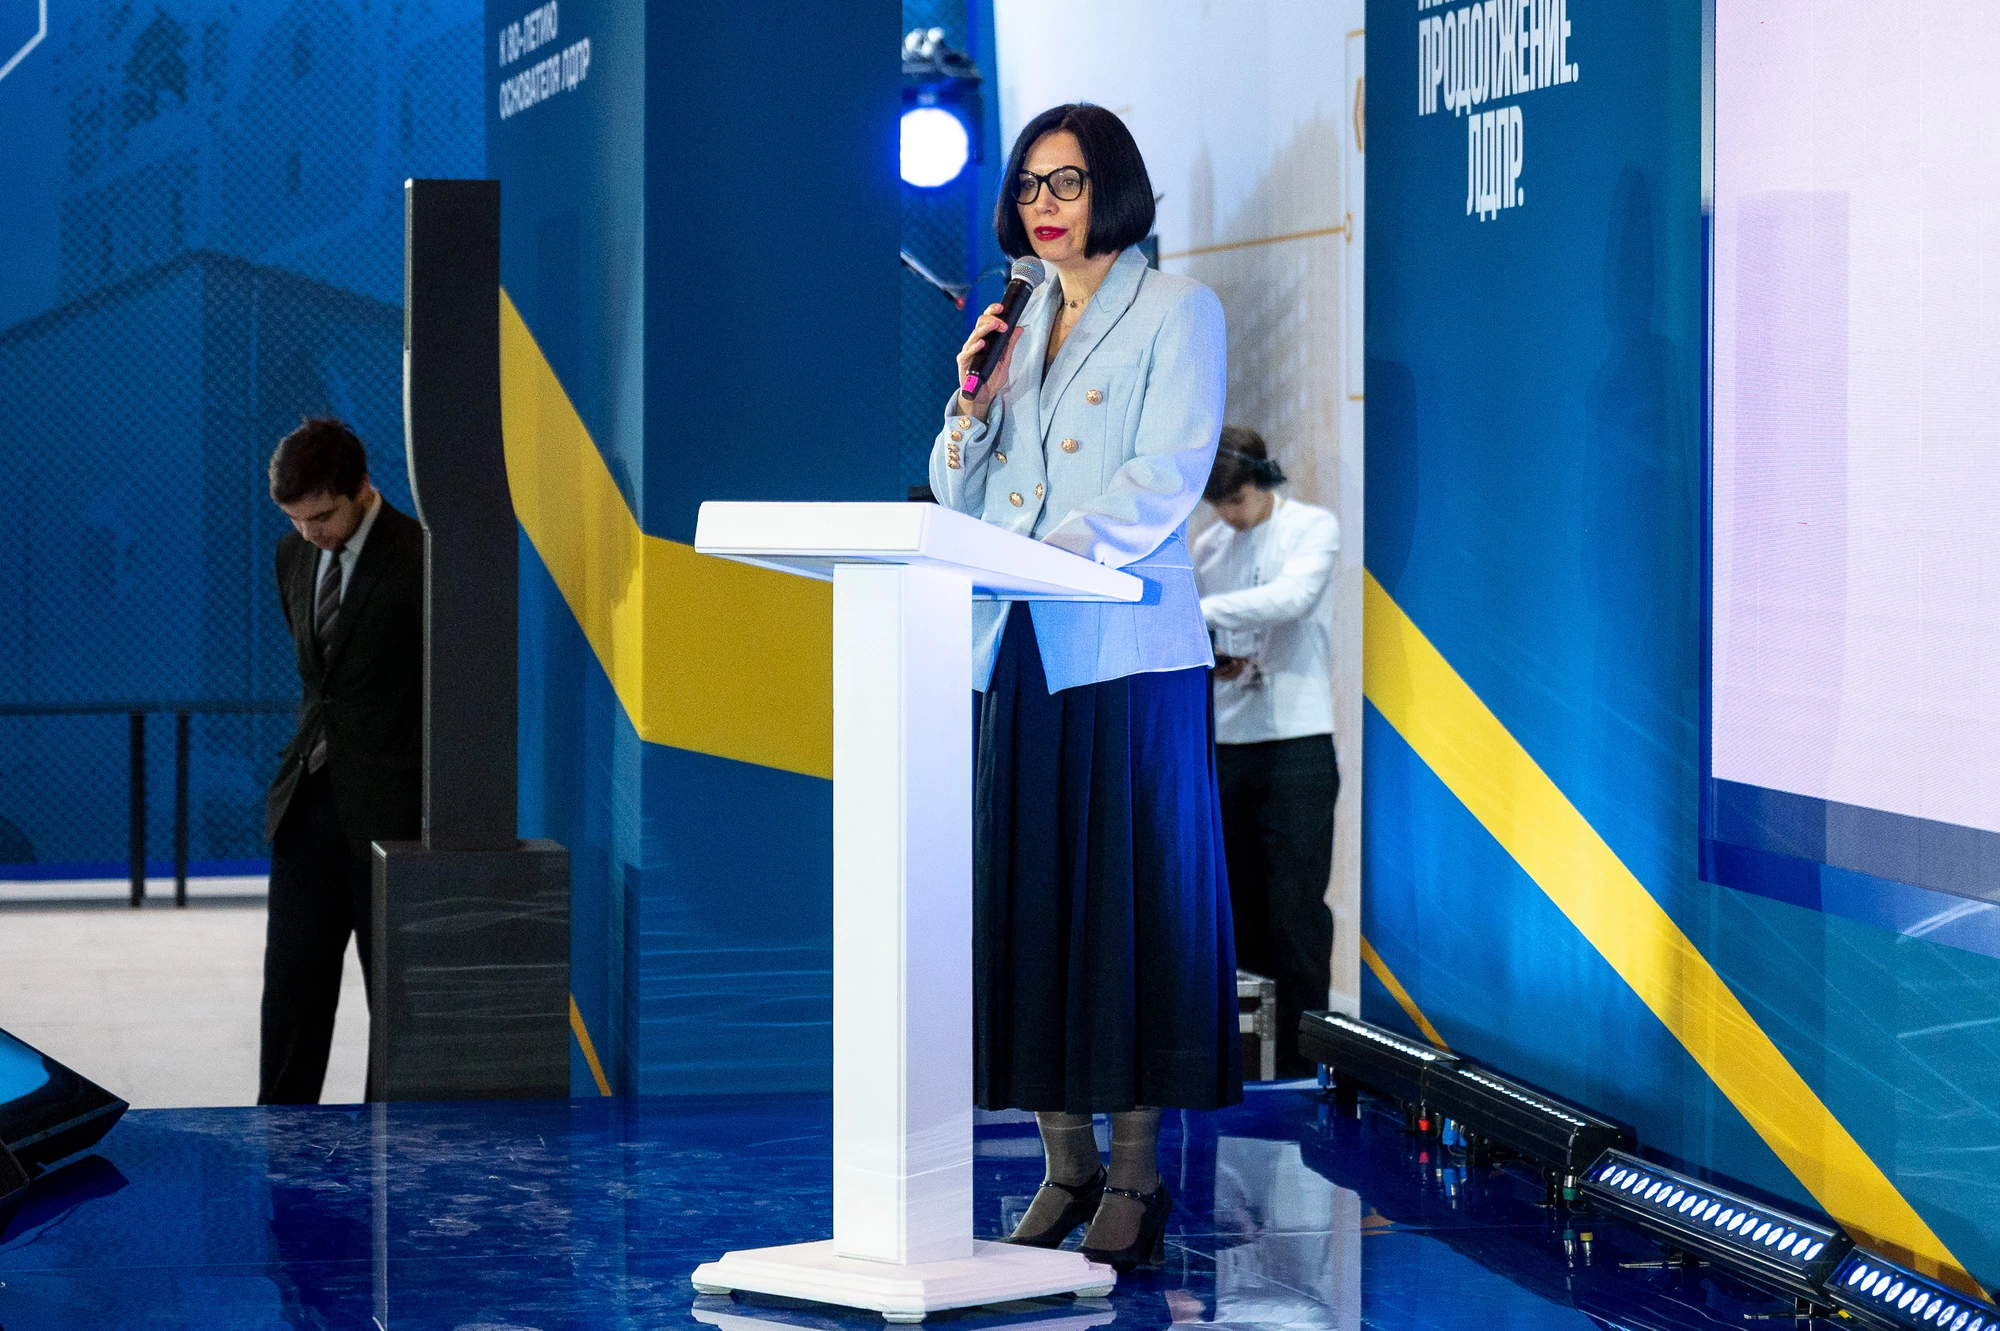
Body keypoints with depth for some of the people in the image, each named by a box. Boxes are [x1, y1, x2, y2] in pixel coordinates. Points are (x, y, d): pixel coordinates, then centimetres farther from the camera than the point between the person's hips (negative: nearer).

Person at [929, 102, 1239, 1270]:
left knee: (1127, 902, -5)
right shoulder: (1018, 323, 19)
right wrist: (972, 404, -1)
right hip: (1015, 652, 6)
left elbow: (1165, 479, -11)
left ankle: (1137, 1180, 0)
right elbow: (961, 500, 17)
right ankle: (1068, 1165, 12)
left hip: (1128, 648, -5)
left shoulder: (1177, 311, 2)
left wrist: (1059, 552, -24)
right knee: (1027, 899, 4)